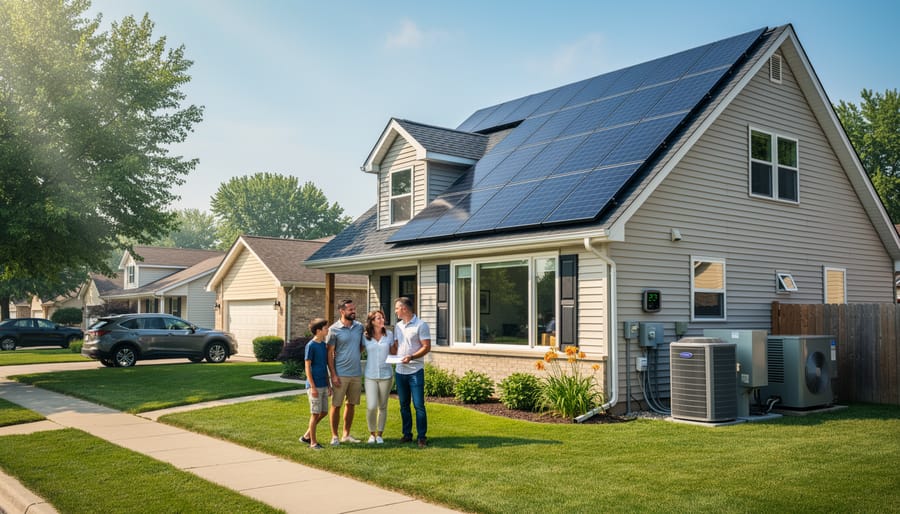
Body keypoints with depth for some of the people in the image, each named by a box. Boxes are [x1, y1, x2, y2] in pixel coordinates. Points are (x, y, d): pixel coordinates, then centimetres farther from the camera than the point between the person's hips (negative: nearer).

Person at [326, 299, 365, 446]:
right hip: (340, 374, -5)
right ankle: (334, 436, 12)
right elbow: (330, 354, -8)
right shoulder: (334, 330, -8)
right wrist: (333, 375, -13)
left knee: (351, 404, 12)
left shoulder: (359, 327, 6)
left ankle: (346, 435, 23)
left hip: (356, 373, 5)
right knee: (336, 405, 2)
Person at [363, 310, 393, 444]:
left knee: (382, 406, 8)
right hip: (370, 376, -1)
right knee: (371, 407, -9)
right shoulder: (365, 336, -1)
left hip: (386, 375, 1)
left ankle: (380, 434, 22)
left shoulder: (389, 334, 1)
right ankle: (372, 433, 13)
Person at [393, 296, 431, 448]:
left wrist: (411, 357, -23)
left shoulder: (421, 325, -7)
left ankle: (421, 436, 2)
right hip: (400, 371, 6)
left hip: (415, 371, -6)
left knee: (419, 405, -5)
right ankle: (407, 434, 20)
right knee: (404, 405, 11)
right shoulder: (398, 326, 12)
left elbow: (427, 347, -11)